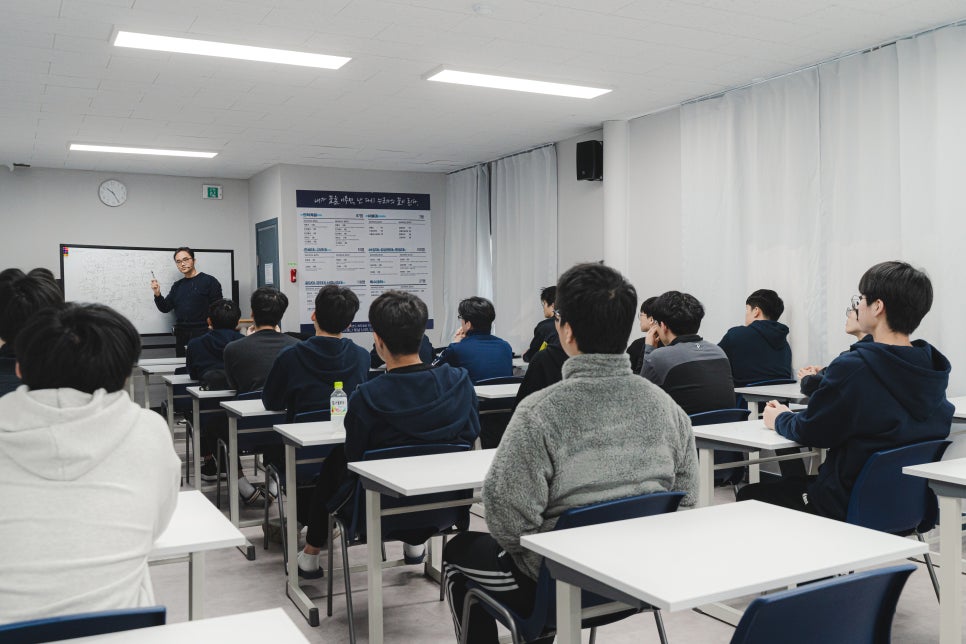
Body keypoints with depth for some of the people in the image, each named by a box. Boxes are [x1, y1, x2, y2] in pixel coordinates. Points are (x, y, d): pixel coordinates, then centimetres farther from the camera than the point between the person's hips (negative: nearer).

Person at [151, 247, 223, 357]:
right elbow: (165, 308, 15)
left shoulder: (209, 281, -3)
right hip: (181, 337, 5)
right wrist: (157, 294, -3)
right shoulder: (177, 286, 16)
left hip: (202, 335, -5)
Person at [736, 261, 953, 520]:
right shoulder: (933, 368, -2)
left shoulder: (853, 366, -24)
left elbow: (809, 432, -12)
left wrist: (780, 419, 9)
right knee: (793, 475, 28)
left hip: (851, 507, -8)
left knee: (748, 496, 9)